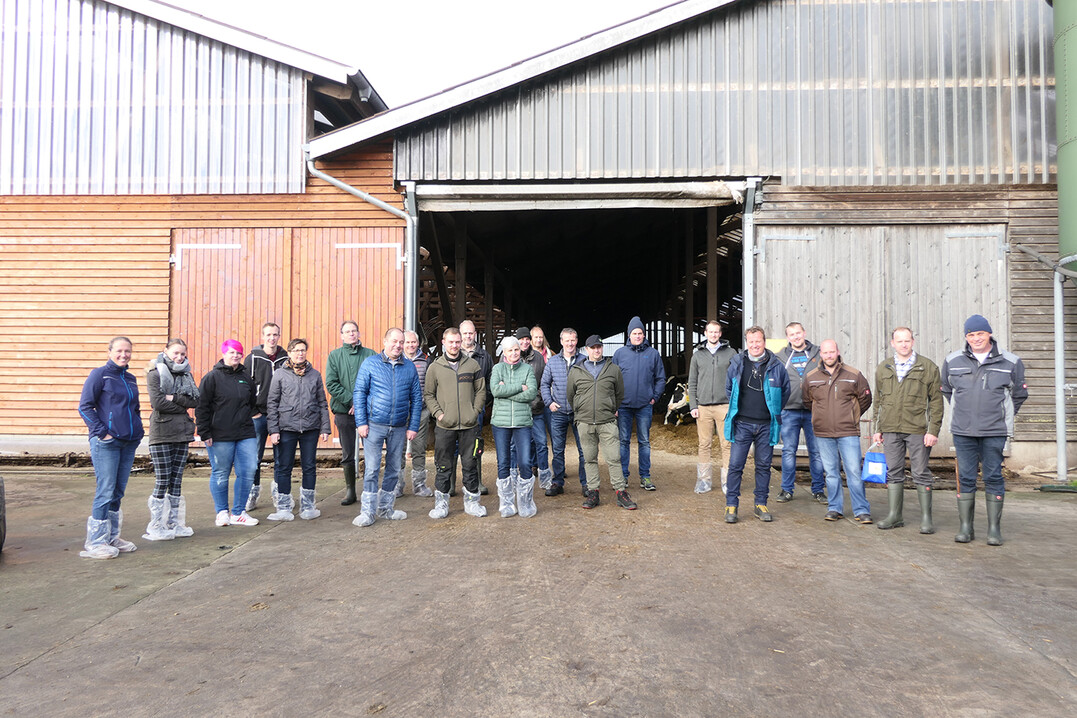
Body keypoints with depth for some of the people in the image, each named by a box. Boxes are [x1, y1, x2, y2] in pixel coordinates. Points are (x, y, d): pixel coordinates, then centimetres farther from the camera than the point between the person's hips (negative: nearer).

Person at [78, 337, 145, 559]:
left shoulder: (130, 379, 16)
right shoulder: (100, 374, -3)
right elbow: (84, 407, -7)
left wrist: (139, 430, 13)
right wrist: (101, 432, -13)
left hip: (129, 443, 7)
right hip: (106, 443, -7)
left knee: (118, 492, 12)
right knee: (105, 492, -6)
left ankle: (112, 538, 22)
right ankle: (95, 543, 4)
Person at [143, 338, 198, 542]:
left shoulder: (186, 374, 13)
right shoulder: (155, 373, -3)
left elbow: (195, 400, 0)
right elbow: (157, 402, -14)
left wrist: (174, 398, -12)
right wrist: (182, 406, -5)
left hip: (182, 432, 5)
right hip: (162, 433, -5)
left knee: (177, 480, 10)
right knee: (162, 481, -3)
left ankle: (174, 524, 18)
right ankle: (155, 527, 7)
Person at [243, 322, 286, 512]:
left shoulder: (285, 359, 6)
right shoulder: (253, 359, 1)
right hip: (258, 414, -1)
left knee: (281, 456, 7)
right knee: (254, 457, 1)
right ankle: (253, 491, 16)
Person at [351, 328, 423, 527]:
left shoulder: (410, 367, 7)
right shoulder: (370, 364, 0)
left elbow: (416, 399, 8)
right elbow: (359, 393, -1)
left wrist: (413, 427, 2)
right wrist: (361, 422, -9)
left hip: (399, 428, 3)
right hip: (374, 426, -3)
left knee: (394, 470, 11)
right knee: (372, 469, -4)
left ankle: (386, 508, 24)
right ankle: (368, 511, 5)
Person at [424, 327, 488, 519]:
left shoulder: (472, 365, 6)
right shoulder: (435, 367, 4)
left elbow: (481, 390, 10)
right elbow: (428, 394, 7)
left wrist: (475, 411, -1)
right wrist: (438, 413, -5)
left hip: (469, 424, 1)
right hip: (445, 425, -1)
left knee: (470, 464, 7)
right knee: (444, 466, 4)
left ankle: (471, 501, 19)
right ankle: (441, 502, 16)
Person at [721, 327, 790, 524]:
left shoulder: (775, 365, 1)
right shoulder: (736, 363, 2)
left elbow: (785, 390, 15)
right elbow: (729, 388, 19)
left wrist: (774, 411, 12)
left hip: (766, 425, 1)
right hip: (742, 424, 0)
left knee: (764, 465, 9)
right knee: (735, 465, -2)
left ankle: (761, 504, 20)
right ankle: (731, 505, 7)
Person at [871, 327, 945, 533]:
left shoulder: (928, 367, 1)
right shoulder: (883, 369, 12)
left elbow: (936, 401, 0)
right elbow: (878, 401, 16)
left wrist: (933, 431, -7)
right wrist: (877, 429, 11)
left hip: (918, 429, -3)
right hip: (890, 429, 3)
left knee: (921, 473, 3)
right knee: (893, 472, 8)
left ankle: (926, 518, 12)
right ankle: (894, 515, 16)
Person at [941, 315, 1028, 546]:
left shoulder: (1010, 362, 3)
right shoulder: (952, 361, 6)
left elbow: (1019, 394, 16)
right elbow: (946, 390, 22)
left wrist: (1004, 416, 14)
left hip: (994, 432, -1)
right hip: (962, 431, 1)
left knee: (993, 477, 2)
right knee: (966, 478, 4)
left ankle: (994, 528, 11)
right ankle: (965, 527, 11)